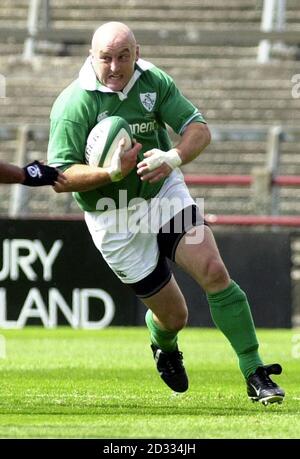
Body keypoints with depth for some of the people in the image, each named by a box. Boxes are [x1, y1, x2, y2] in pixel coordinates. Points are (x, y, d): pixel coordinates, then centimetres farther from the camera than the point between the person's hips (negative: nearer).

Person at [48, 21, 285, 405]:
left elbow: (199, 129, -6)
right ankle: (164, 348, 42)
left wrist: (173, 158, -28)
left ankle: (254, 374, -11)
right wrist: (112, 173, -36)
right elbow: (61, 178, -20)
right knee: (173, 316, 2)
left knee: (214, 272, -18)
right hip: (115, 221, -3)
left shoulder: (154, 82, -7)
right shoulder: (73, 105, -19)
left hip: (164, 193, 3)